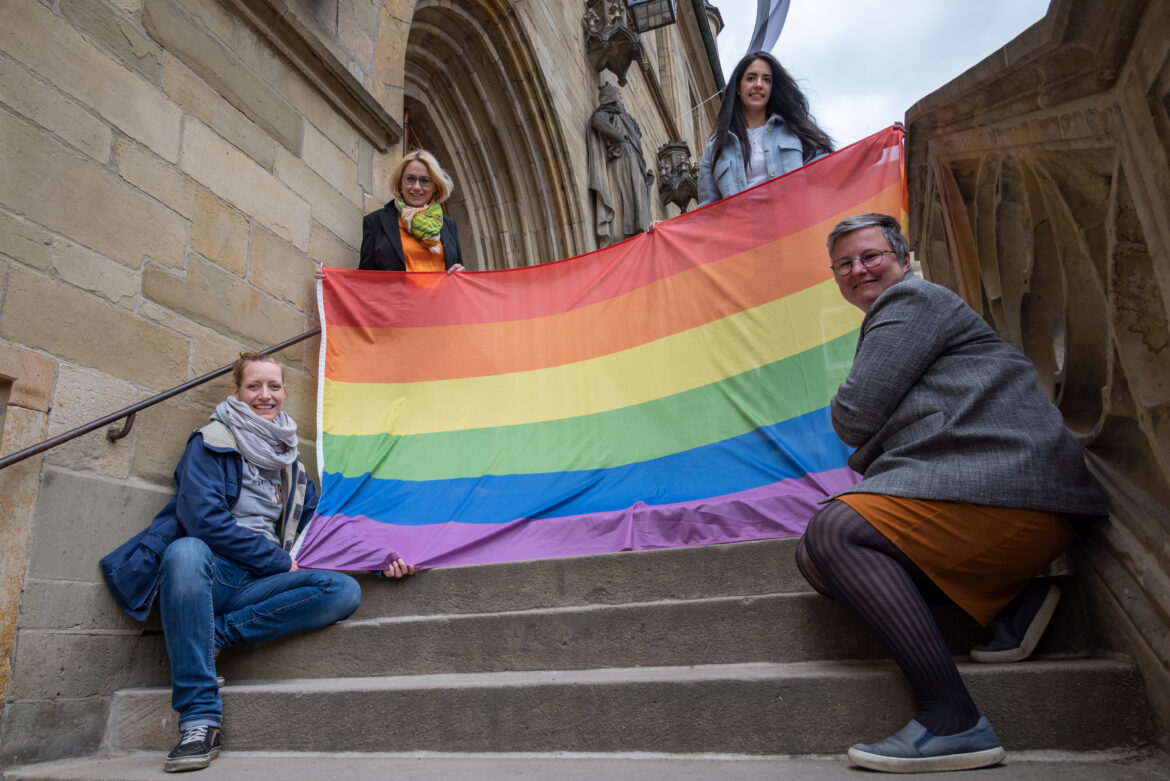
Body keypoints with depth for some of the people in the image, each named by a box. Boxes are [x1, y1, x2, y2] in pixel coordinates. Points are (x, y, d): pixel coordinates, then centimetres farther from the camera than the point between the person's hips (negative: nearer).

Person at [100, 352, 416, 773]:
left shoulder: (290, 461, 20)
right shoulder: (213, 442, 3)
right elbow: (202, 517, -11)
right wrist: (281, 562, -10)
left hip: (259, 584, 4)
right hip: (204, 571, -4)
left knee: (345, 590, -21)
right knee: (186, 551, -39)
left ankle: (214, 635, -18)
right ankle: (199, 721, -34)